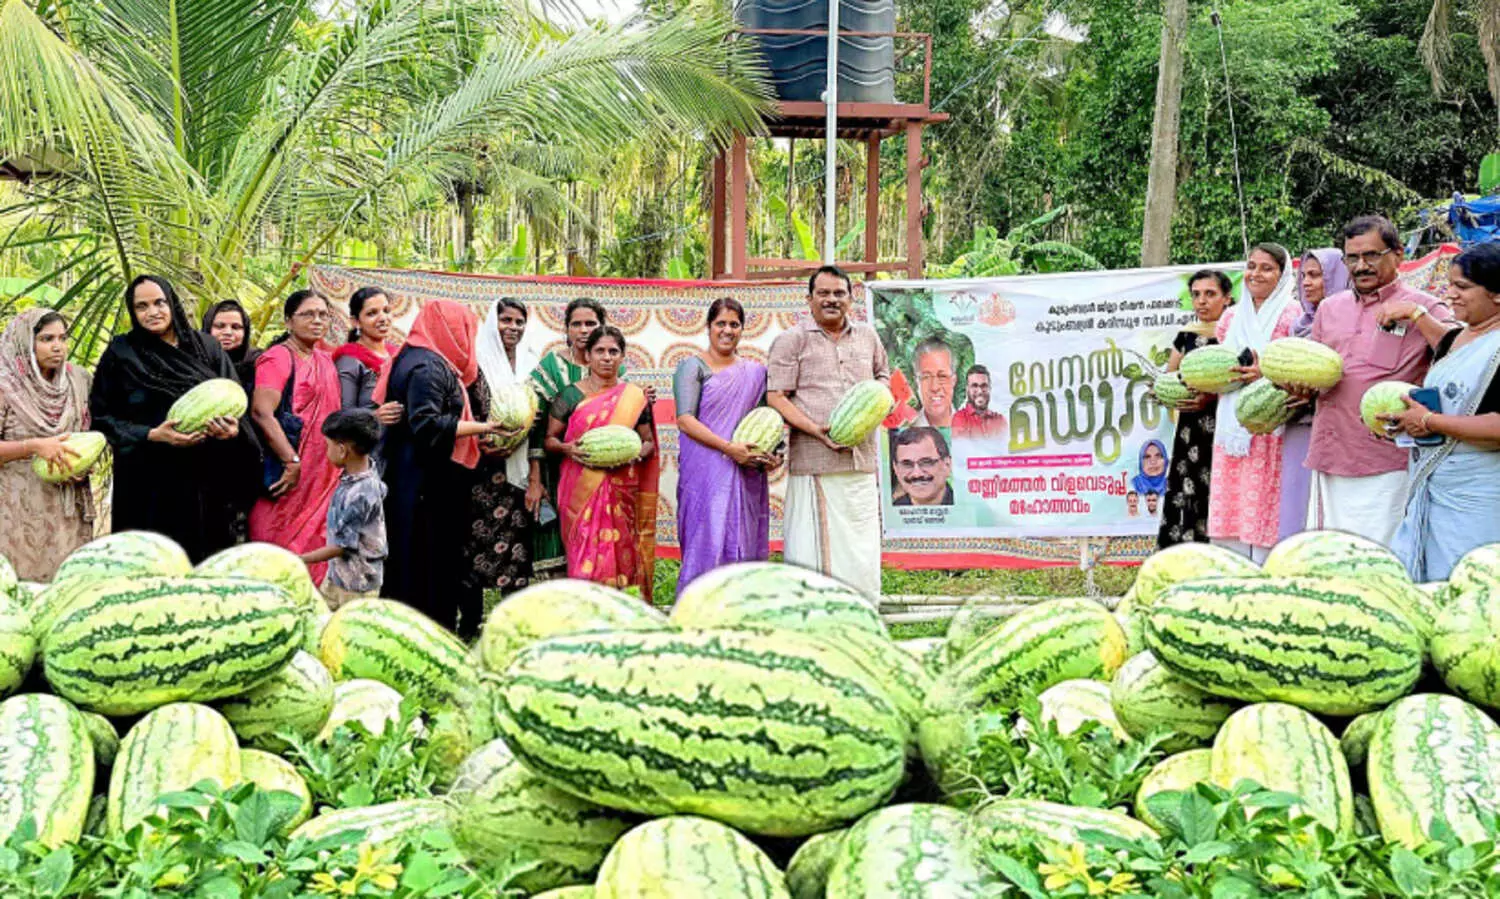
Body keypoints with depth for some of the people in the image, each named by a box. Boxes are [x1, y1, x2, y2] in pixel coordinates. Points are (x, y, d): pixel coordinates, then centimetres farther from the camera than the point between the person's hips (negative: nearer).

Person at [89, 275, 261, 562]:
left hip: (206, 479, 2)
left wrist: (233, 427, -13)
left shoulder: (205, 346, 9)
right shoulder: (121, 355, 3)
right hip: (150, 483, -2)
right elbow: (101, 417, 1)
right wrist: (152, 435, -13)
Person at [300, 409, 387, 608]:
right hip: (337, 574, 9)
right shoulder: (355, 475, -5)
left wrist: (298, 560, -19)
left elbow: (341, 546, -25)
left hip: (357, 584, -9)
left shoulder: (360, 495, -31)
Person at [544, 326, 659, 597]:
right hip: (581, 491, -1)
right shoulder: (570, 395, 6)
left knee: (621, 557, 0)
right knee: (586, 558, -8)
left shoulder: (635, 397, 9)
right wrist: (566, 448, -12)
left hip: (623, 492, 1)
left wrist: (638, 452, -8)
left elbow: (649, 441, 14)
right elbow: (550, 438, 8)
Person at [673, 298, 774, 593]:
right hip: (706, 472, -4)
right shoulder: (693, 366, 2)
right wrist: (729, 448, -17)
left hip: (747, 475, 5)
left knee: (744, 544, 3)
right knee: (708, 542, -9)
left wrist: (772, 455, 0)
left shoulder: (756, 371, 16)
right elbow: (685, 420, -9)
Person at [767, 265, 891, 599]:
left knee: (862, 545, 7)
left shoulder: (867, 336, 16)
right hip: (814, 460, -5)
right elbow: (775, 397, -6)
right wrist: (816, 429, -18)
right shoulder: (792, 340, 0)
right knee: (816, 544, -6)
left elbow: (883, 375, 31)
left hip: (862, 458, 5)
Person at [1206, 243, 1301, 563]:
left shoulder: (1291, 315, -1)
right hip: (1231, 426, 6)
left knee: (1262, 512, -7)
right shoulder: (1231, 317, 17)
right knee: (1229, 511, 5)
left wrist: (1265, 374, -20)